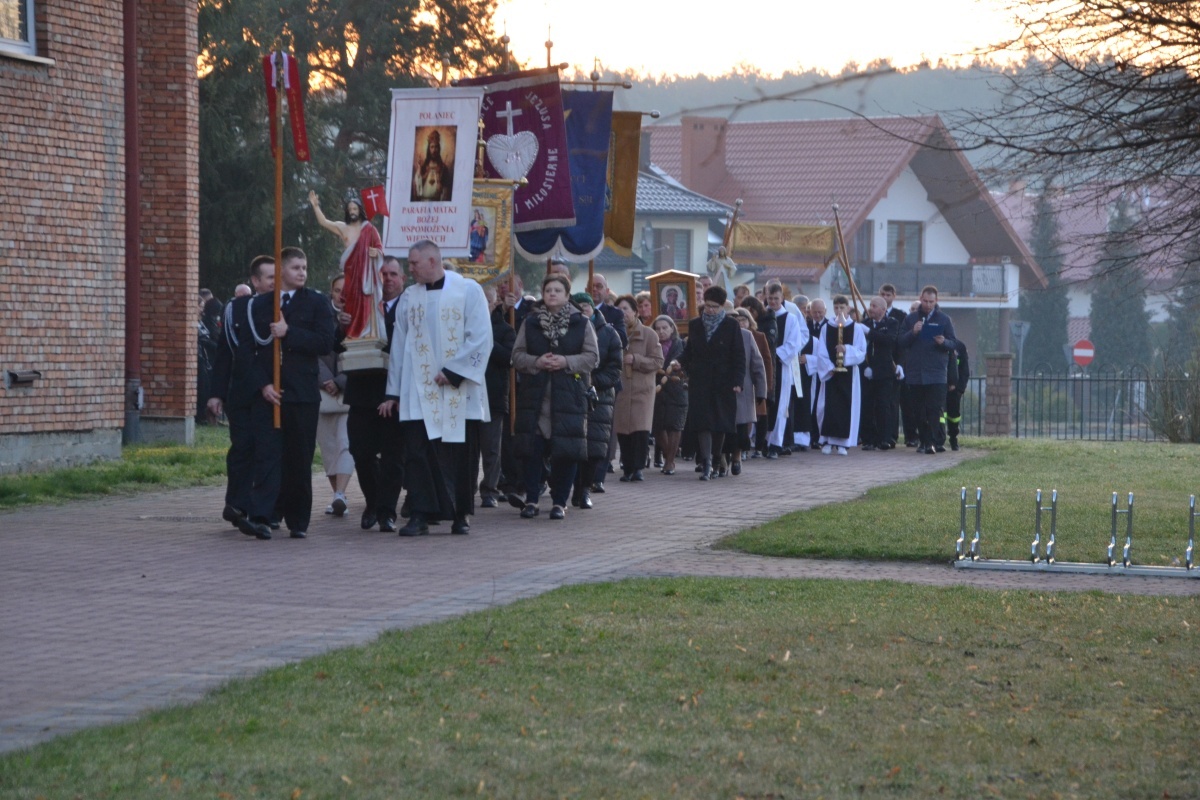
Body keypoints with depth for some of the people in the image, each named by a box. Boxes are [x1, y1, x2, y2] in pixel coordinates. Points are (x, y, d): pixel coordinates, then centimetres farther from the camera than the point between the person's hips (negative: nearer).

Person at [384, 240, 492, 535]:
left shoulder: (468, 290, 0)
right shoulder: (409, 297, 11)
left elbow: (481, 338, -6)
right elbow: (399, 345, 12)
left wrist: (453, 371, -13)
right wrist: (394, 391, 9)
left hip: (459, 391, -2)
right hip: (418, 393, 2)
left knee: (461, 453, 2)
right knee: (418, 453, -8)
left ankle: (460, 515, 13)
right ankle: (420, 514, -8)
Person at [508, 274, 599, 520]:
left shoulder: (581, 324, 5)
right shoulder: (530, 324, 10)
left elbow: (592, 357, 1)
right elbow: (517, 355, 7)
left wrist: (566, 362, -13)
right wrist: (536, 362, -12)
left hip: (568, 396, -1)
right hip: (534, 396, 1)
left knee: (566, 452, -3)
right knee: (533, 450, 0)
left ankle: (560, 502, 7)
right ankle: (531, 500, 8)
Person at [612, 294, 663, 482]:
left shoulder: (648, 335, 2)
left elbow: (658, 362, -3)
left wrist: (635, 359, -13)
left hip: (642, 390, -3)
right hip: (620, 389, 3)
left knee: (640, 430, -13)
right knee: (623, 431, -1)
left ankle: (638, 467, -9)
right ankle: (627, 468, 5)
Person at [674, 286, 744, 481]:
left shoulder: (731, 327, 2)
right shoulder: (695, 325, 11)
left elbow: (739, 356, 0)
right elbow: (689, 352, 16)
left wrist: (736, 381, -8)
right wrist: (681, 363, -4)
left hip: (723, 382, -1)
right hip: (699, 382, 1)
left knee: (721, 423, 2)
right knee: (703, 422, -9)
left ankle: (716, 460, 14)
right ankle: (706, 464, -14)